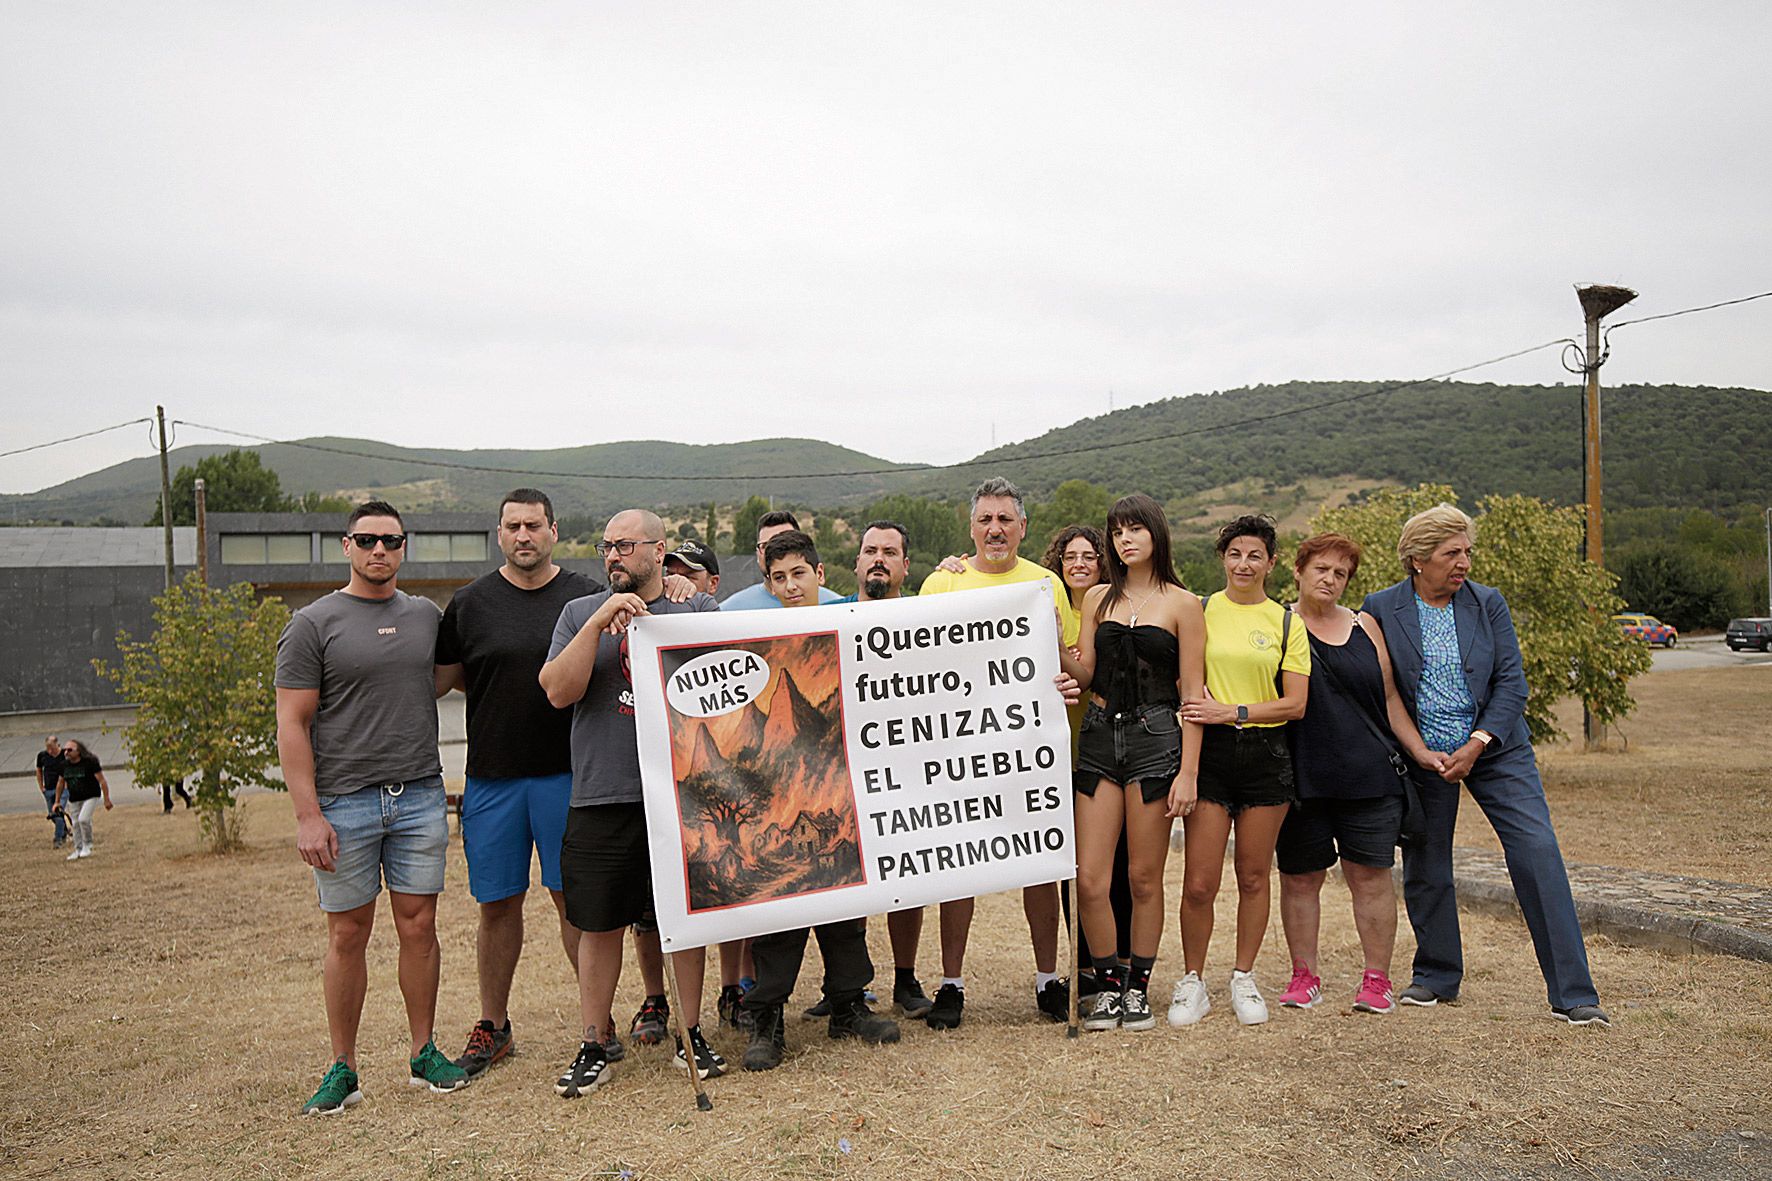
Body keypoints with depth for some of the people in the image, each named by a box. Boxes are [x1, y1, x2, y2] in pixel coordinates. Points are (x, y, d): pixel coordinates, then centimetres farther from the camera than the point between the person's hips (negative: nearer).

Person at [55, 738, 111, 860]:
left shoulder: (90, 762, -17)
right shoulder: (64, 764, 0)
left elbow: (102, 781, -13)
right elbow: (61, 783, 16)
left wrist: (107, 799, -13)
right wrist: (57, 802, 18)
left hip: (91, 797, -6)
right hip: (73, 799, 6)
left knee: (83, 819, -22)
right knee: (75, 823, 8)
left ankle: (87, 846, -2)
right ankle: (78, 850, 22)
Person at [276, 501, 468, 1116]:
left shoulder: (427, 616, 10)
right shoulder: (313, 624, -2)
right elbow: (292, 725, -5)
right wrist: (307, 815, -12)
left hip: (420, 796, 3)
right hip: (344, 803, -3)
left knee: (419, 927, 7)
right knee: (348, 934, 5)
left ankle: (424, 1053, 20)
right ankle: (343, 1069, 18)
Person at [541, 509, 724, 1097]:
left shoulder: (699, 609, 6)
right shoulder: (580, 612, 7)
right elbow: (558, 691, -7)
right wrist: (600, 621, -14)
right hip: (601, 797, 0)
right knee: (599, 923, 7)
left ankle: (692, 1033, 27)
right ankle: (593, 1047, 22)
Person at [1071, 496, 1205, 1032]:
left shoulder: (1182, 605, 2)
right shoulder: (1097, 599, 12)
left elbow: (1192, 694, 0)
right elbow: (1084, 675, 9)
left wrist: (1188, 771, -6)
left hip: (1155, 739, -3)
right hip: (1098, 736, 3)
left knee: (1144, 879, 5)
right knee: (1089, 880, -3)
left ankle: (1138, 988, 21)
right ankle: (1108, 984, 15)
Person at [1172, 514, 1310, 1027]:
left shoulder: (1286, 622, 6)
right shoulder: (1200, 611, 5)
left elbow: (1295, 704, 0)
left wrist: (1233, 711, -12)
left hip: (1265, 756, 1)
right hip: (1210, 753, -1)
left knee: (1253, 877, 9)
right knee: (1199, 884, -4)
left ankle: (1243, 979, 25)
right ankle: (1192, 982, 15)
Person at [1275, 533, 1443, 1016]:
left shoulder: (1363, 625, 12)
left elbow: (1389, 697, 16)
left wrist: (1419, 750, 12)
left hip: (1369, 775, 2)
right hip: (1302, 777, -2)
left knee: (1371, 875, 3)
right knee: (1299, 878, 5)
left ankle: (1377, 978, 14)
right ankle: (1304, 975, 18)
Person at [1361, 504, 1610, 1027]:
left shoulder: (1488, 603, 0)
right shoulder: (1381, 608, -5)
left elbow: (1511, 683, -3)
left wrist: (1477, 743, -15)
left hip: (1495, 747, 1)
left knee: (1539, 854, -9)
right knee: (1424, 868, 8)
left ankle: (1573, 993, -1)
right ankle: (1437, 976, 28)